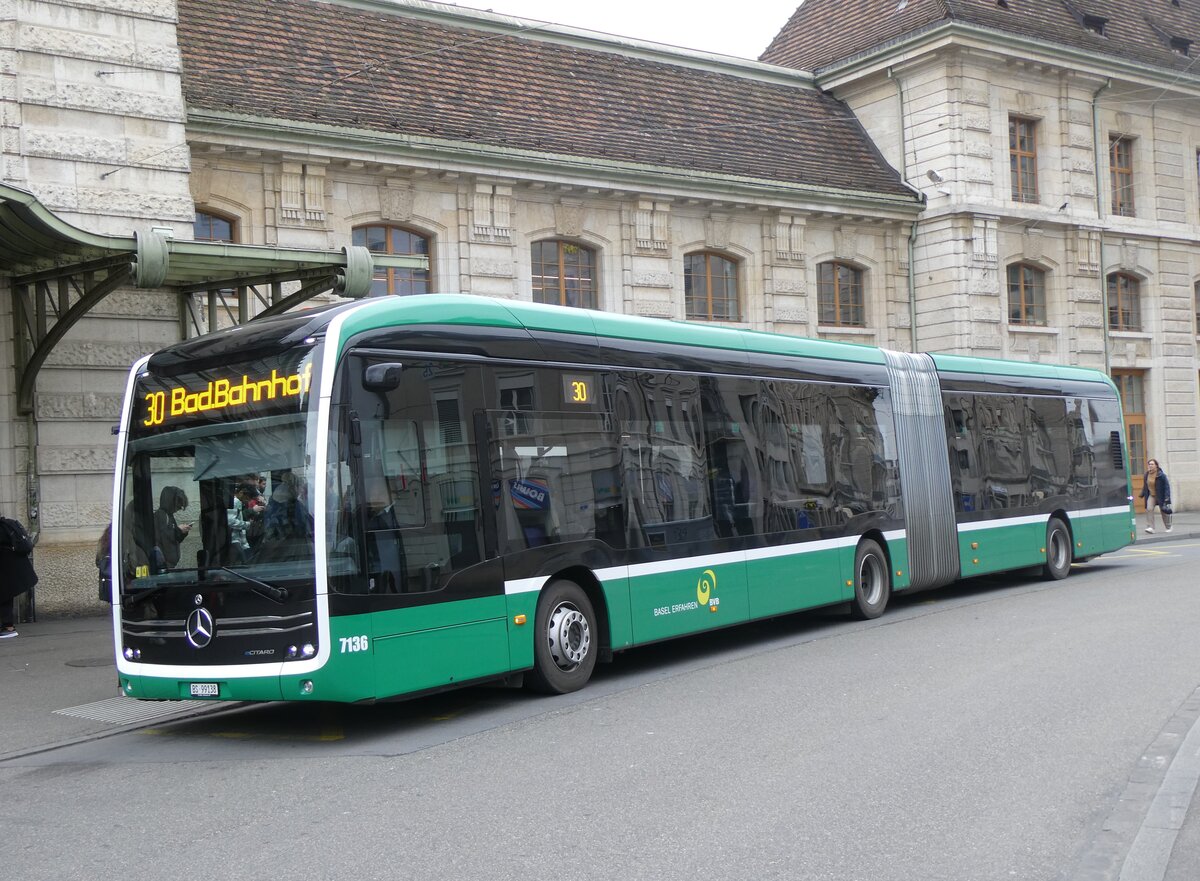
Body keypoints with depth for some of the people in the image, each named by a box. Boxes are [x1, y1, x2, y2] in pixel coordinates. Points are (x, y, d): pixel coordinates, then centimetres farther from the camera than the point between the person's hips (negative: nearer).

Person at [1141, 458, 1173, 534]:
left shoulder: (1161, 475, -16)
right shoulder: (1147, 474, 0)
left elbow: (1167, 486, -16)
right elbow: (1145, 486, 14)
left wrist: (1167, 497, -21)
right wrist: (1143, 494, 13)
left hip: (1160, 496, -4)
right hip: (1151, 495, 4)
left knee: (1164, 511, 8)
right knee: (1149, 509, -16)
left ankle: (1168, 527, 27)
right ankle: (1150, 527, -19)